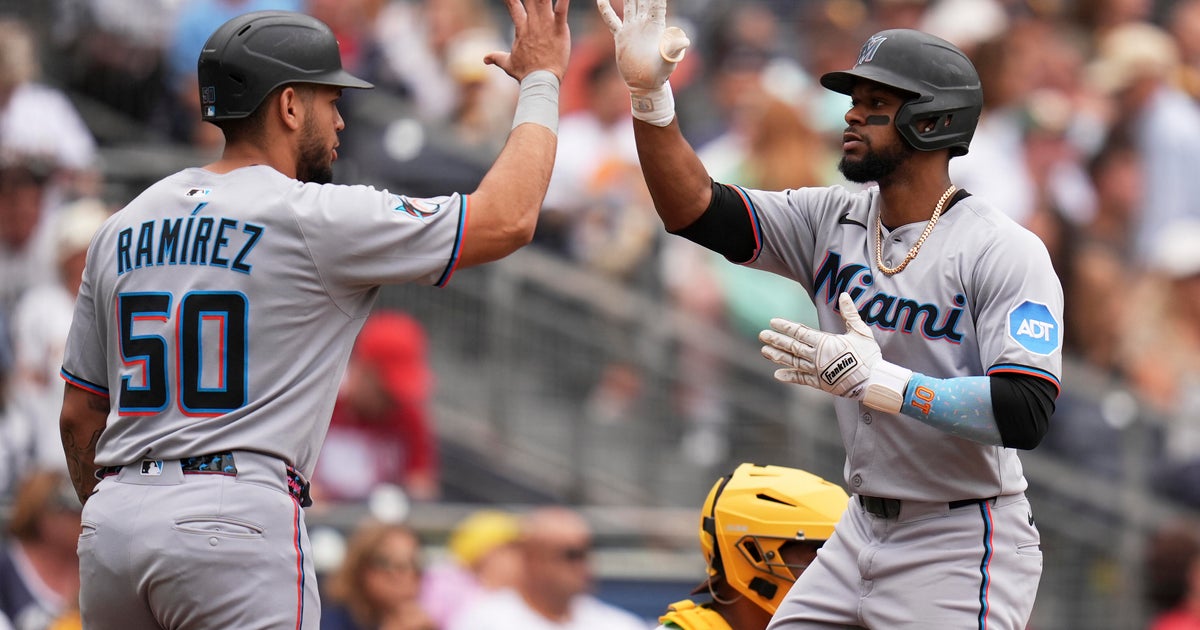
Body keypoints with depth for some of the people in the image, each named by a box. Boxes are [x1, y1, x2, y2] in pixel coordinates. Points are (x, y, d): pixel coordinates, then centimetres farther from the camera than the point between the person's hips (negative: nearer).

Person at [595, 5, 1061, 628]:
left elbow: (1025, 415, -24)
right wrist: (649, 92, -14)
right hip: (862, 531, 7)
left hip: (961, 548, -7)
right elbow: (697, 211, 0)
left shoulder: (1005, 252, -14)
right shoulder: (834, 221, 6)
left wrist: (875, 380, -28)